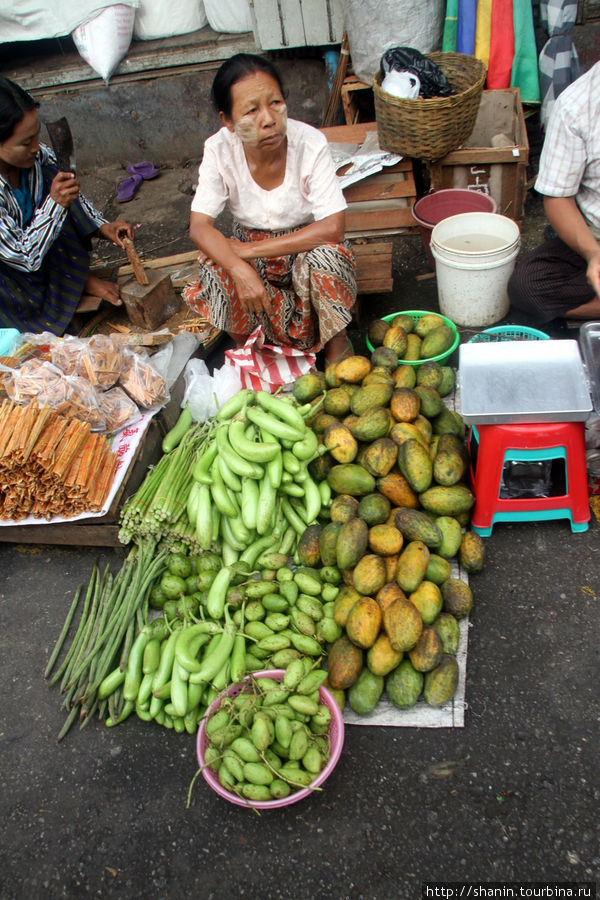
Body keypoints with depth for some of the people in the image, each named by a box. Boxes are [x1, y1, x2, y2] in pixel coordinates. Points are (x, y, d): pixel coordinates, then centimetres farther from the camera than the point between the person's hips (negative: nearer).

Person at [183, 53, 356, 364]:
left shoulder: (310, 143, -24)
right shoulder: (219, 150, -18)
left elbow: (333, 227, -30)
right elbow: (199, 225, -21)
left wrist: (250, 250, -30)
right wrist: (241, 269, -41)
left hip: (305, 245, -1)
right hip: (249, 252, 2)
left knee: (323, 257, -34)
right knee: (216, 267, -28)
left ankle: (337, 343, -7)